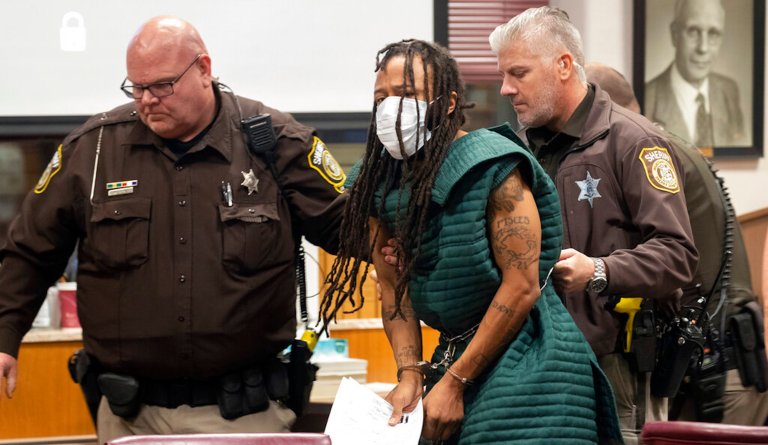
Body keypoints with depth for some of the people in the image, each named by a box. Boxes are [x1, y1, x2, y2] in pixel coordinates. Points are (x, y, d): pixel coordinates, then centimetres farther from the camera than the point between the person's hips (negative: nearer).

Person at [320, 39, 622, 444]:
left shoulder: (493, 165, -15)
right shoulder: (378, 183, 5)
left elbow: (522, 287, -17)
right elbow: (393, 287, 8)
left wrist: (454, 382, -15)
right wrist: (410, 377, -6)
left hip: (524, 358, -6)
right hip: (454, 351, 6)